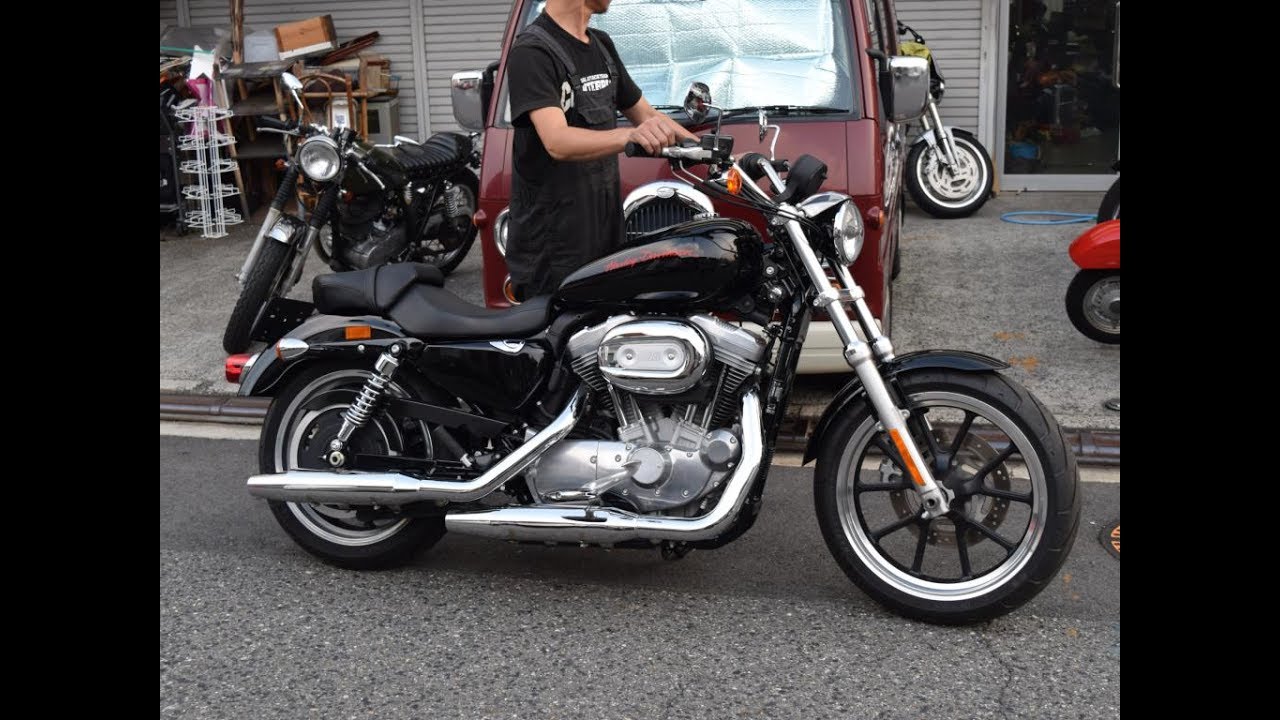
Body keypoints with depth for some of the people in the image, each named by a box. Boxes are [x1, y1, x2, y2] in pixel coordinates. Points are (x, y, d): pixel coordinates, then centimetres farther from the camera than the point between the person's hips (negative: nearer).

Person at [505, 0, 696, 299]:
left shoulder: (602, 45, 14)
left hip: (607, 235, 8)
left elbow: (645, 113, 23)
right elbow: (557, 143, -28)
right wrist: (630, 135, -45)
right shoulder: (531, 52, -14)